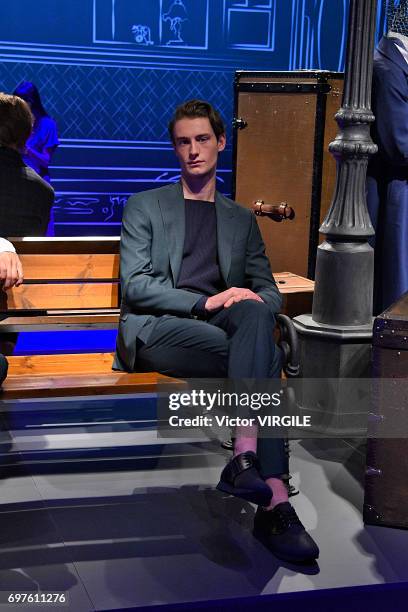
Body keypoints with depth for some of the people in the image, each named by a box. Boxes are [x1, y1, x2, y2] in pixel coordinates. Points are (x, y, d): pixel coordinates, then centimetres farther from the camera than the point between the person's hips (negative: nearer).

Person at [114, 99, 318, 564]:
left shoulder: (241, 220, 26)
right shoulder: (145, 206, 15)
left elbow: (269, 291, 19)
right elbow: (135, 286, 1)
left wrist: (254, 304, -8)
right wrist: (204, 302, -15)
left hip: (221, 330, 3)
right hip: (156, 330, -3)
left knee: (254, 315, -34)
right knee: (264, 356, -32)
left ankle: (246, 456, -44)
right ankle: (274, 499, -39)